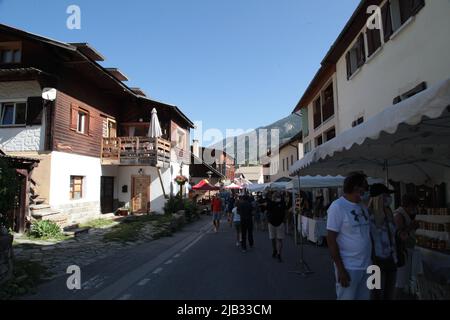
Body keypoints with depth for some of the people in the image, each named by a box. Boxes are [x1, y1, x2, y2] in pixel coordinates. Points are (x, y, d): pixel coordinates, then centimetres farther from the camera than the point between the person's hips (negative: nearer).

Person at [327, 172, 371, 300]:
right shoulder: (337, 207, -14)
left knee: (364, 297, 17)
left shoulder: (363, 207, 9)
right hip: (348, 268, -7)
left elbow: (368, 234, 16)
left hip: (367, 265, 7)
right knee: (347, 297, 5)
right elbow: (331, 240, -15)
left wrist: (373, 260, 12)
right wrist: (340, 269, -17)